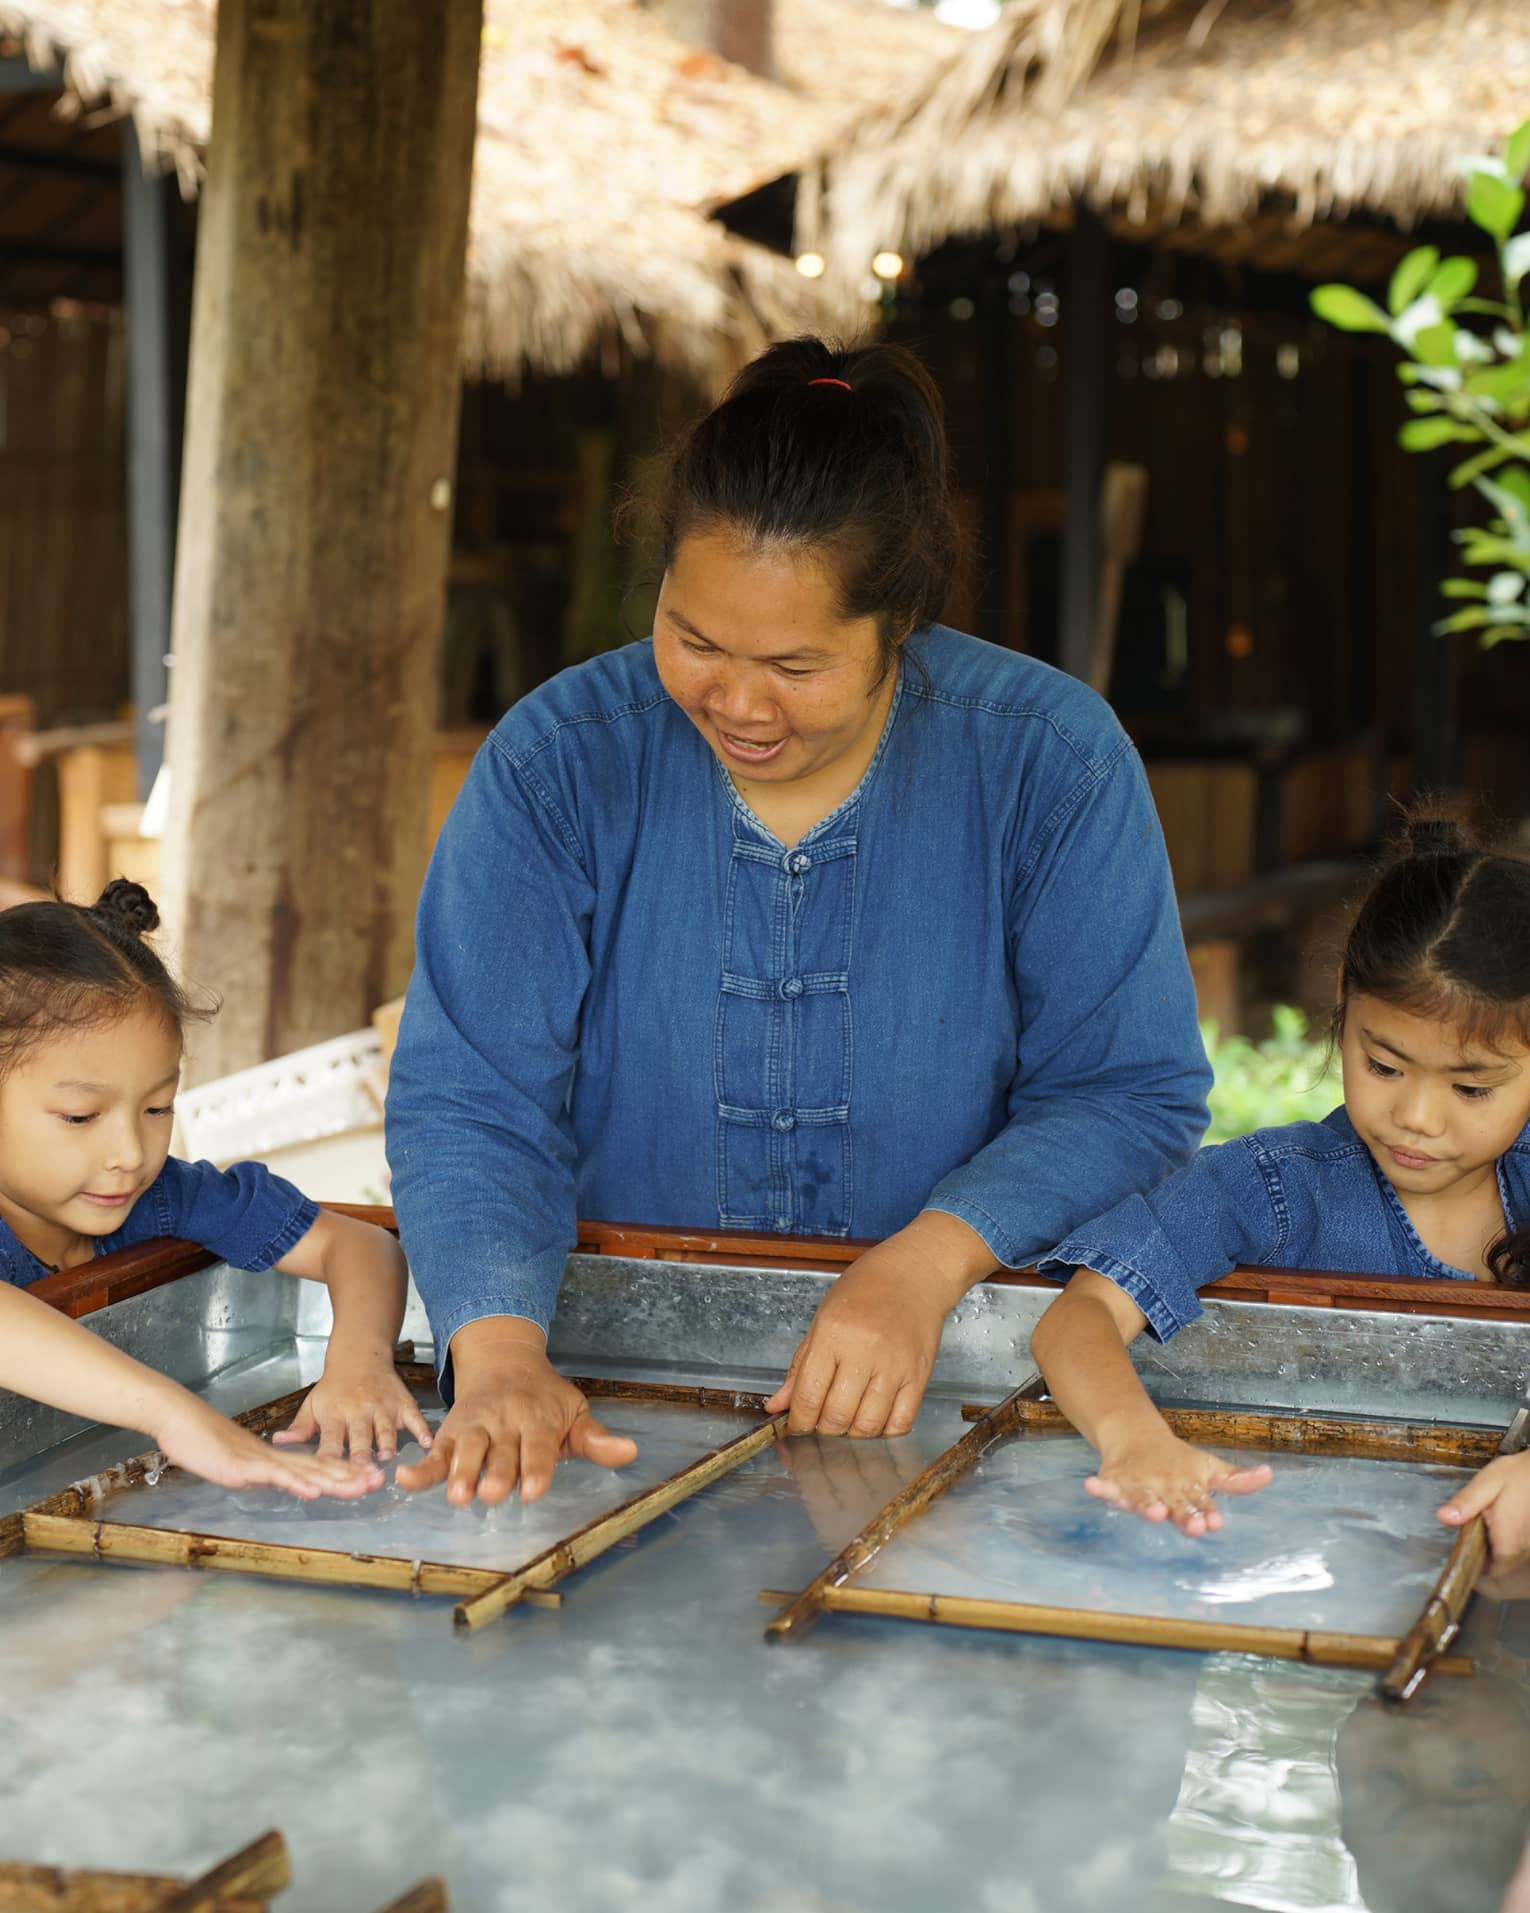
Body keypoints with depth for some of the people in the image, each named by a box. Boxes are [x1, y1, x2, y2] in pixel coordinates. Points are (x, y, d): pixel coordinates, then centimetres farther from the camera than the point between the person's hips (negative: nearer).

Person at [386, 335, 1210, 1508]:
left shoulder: (1051, 761, -7)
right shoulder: (559, 761, -6)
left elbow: (1131, 1090, -4)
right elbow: (469, 1100, -9)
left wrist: (926, 1264, -20)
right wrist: (498, 1358, -27)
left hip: (947, 1378, -2)